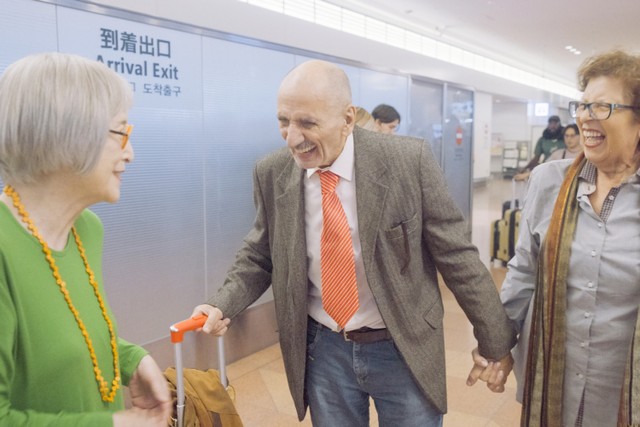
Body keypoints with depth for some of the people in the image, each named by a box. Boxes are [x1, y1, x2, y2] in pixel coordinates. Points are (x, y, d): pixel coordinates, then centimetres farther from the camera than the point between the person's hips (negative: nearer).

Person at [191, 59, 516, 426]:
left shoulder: (410, 161, -16)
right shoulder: (272, 173, -7)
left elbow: (457, 256, -9)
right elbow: (259, 256, 5)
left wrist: (496, 343, -2)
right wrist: (224, 305, -13)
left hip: (404, 349, -2)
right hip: (322, 349, 3)